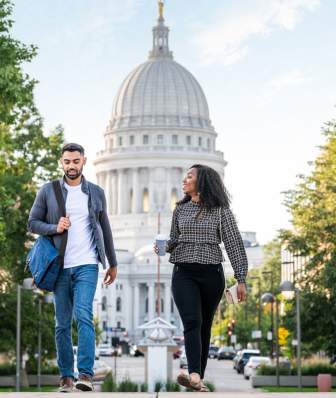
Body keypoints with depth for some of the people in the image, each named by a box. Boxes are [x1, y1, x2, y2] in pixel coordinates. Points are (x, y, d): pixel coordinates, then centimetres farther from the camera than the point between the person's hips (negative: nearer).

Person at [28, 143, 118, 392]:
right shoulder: (48, 191, 6)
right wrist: (54, 228, -13)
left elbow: (105, 229, 16)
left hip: (87, 265, -1)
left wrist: (113, 263, 17)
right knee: (62, 324, 4)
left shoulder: (96, 193, 9)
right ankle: (66, 377, 10)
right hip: (60, 266, 1)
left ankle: (86, 374, -21)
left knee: (83, 315, -18)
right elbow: (32, 222, 6)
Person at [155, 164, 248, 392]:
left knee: (204, 326, 5)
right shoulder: (180, 209, 12)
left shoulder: (220, 210, 2)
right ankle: (195, 376, -31)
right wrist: (164, 246, -2)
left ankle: (199, 377, 11)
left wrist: (241, 279, -5)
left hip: (211, 273, -1)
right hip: (184, 273, 1)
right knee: (192, 322, -16)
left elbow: (234, 244, 0)